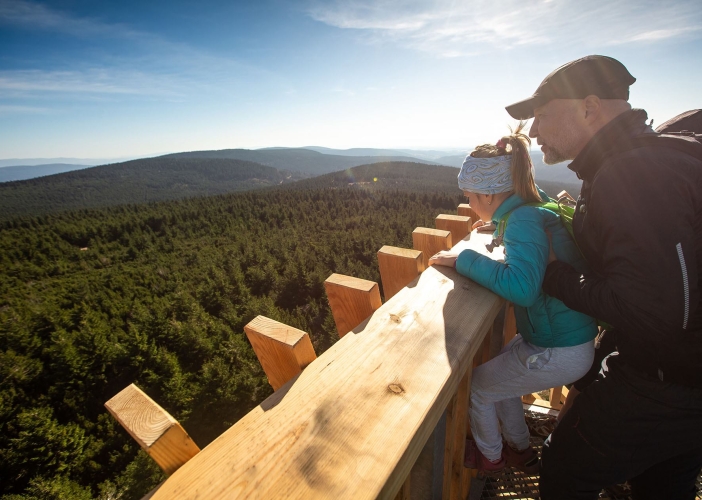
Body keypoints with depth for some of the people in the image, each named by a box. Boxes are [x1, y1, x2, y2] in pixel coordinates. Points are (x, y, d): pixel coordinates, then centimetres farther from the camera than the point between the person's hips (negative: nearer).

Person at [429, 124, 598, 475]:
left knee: (476, 386, 10)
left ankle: (489, 457, 39)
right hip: (573, 337, 8)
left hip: (558, 353, -8)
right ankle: (521, 451, 45)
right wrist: (501, 226, 8)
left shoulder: (524, 220, -27)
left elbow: (521, 286, -41)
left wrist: (463, 259, -31)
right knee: (497, 373, 26)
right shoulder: (538, 206, 1)